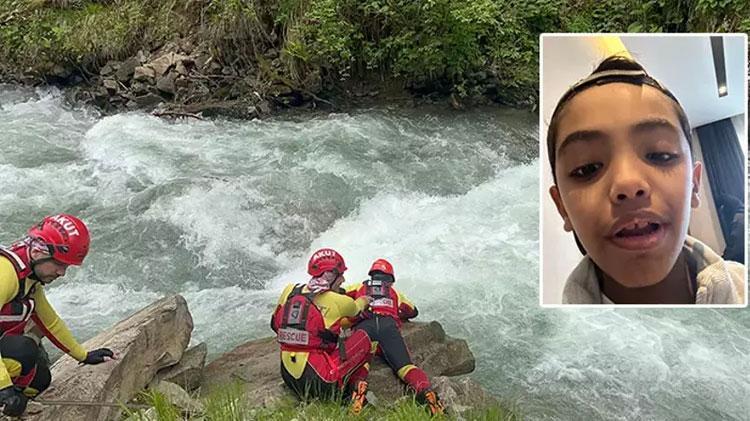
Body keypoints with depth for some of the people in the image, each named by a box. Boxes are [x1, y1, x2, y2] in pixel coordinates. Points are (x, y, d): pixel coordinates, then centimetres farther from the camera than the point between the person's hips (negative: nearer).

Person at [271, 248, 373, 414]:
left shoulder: (289, 291, 3)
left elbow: (276, 324, 17)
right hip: (321, 384, -6)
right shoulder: (337, 301, -8)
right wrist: (364, 301, 40)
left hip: (290, 380, 6)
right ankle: (357, 386, 2)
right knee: (362, 338, 9)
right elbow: (356, 308, 16)